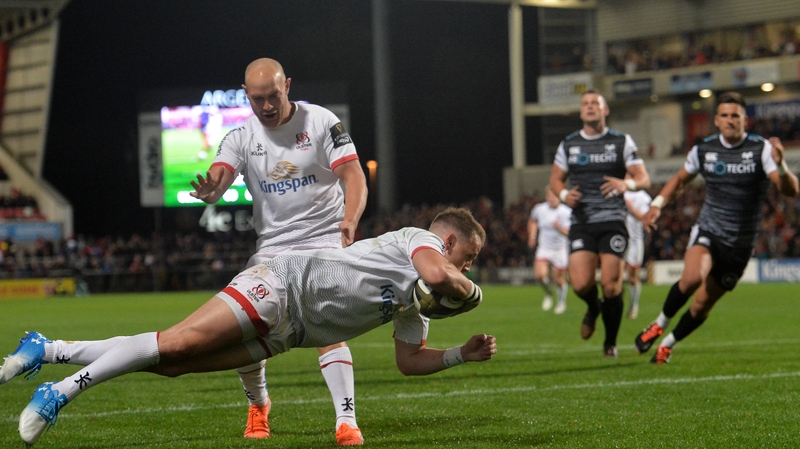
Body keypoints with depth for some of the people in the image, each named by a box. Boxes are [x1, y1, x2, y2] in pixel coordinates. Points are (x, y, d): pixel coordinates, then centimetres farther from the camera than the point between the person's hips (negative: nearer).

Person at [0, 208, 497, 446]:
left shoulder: (415, 307, 24)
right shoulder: (418, 239, -2)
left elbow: (409, 360, 24)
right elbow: (438, 275, -23)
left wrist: (463, 354, 15)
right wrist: (471, 291, -4)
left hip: (284, 331, 8)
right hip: (284, 282, -8)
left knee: (173, 363, -5)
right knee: (178, 343, -23)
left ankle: (49, 350, -4)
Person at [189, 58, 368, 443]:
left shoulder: (320, 121, -5)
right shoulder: (241, 138, 1)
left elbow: (353, 176, -10)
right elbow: (216, 180, -15)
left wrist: (350, 221, -30)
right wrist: (208, 190, -41)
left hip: (324, 239, -3)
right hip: (272, 245, 3)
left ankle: (346, 422, -19)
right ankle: (257, 405, 24)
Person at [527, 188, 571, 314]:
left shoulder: (567, 212, -13)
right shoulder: (539, 209, -3)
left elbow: (569, 232, -17)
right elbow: (532, 220, 19)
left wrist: (559, 227, -35)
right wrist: (532, 236, 10)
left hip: (561, 249, -2)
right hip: (544, 248, 2)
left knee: (559, 279, 4)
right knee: (539, 275, -17)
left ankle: (562, 302, 32)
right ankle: (548, 294, 14)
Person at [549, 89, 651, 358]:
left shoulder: (621, 142, 5)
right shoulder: (568, 145, 11)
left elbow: (644, 179, 2)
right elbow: (556, 179, 19)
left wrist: (627, 183, -21)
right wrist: (564, 195, -4)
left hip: (612, 222, -1)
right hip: (581, 223, 2)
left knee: (610, 284, -10)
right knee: (581, 284, -14)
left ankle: (611, 343, 10)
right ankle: (593, 308, 24)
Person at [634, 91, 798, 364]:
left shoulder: (761, 149, -9)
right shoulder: (703, 150, 0)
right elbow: (679, 180, 20)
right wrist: (656, 205, 4)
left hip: (740, 244, 0)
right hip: (707, 232, 0)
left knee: (702, 306, 4)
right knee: (692, 277, -31)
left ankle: (668, 344, 31)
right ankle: (659, 325, -6)